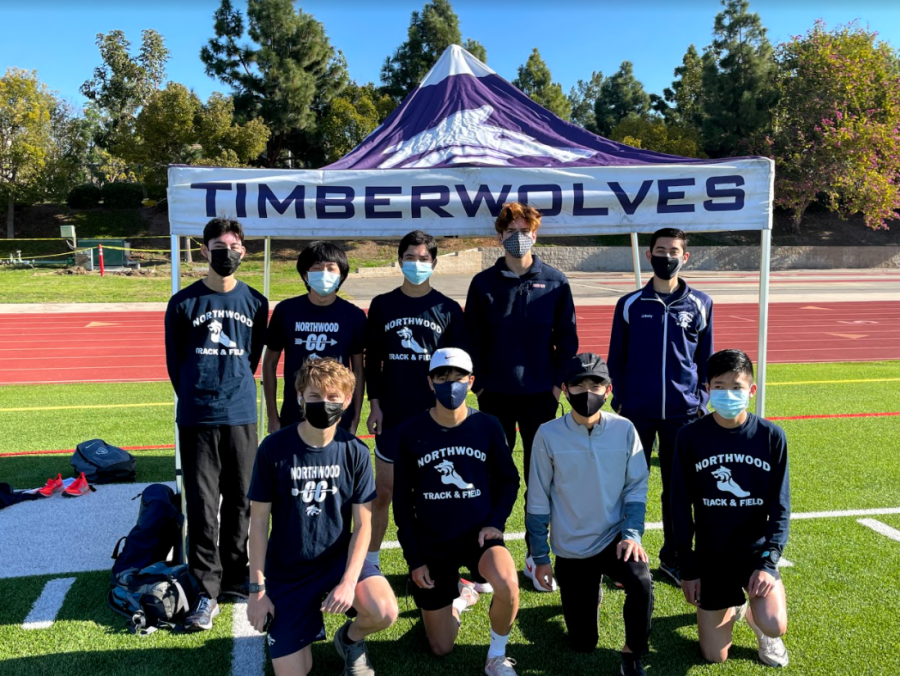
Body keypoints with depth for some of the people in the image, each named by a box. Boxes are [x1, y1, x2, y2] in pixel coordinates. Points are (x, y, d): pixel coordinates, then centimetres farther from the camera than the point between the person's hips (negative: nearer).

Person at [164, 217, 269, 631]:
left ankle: (235, 578, 25)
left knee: (241, 502, 10)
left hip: (241, 416, 2)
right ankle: (207, 592, 9)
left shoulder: (255, 303, 6)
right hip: (196, 418, -2)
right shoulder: (184, 303, 0)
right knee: (201, 507, 1)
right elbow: (175, 361, 7)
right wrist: (196, 398, 10)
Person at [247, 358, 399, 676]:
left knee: (384, 612, -27)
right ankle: (307, 619, 30)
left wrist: (349, 581, -20)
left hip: (339, 558, 1)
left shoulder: (355, 452, -9)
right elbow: (258, 520, -7)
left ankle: (350, 638, 9)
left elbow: (363, 524, -7)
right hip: (286, 570, 0)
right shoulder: (274, 448, -13)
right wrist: (257, 588, -7)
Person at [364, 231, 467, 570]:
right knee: (383, 491, 6)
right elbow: (372, 360, 7)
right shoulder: (382, 305, 5)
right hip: (392, 414, 1)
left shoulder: (448, 309, 3)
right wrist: (374, 404, 1)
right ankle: (370, 561, 20)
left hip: (435, 415, 0)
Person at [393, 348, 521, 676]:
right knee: (441, 648, 8)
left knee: (507, 584, -34)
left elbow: (509, 479, 6)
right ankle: (459, 597, 42)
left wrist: (496, 521, -10)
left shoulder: (487, 426, -7)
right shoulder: (411, 432, -8)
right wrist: (413, 558, -3)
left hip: (478, 534, 0)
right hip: (431, 544, 1)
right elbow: (402, 501, -1)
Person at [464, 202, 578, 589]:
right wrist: (480, 381, -2)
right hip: (495, 394, 0)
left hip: (540, 393, 0)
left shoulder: (555, 282, 1)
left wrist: (560, 380, -3)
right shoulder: (484, 283, 2)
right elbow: (473, 337, 5)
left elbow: (567, 336, 4)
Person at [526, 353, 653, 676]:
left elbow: (636, 488, -1)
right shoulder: (548, 435, -12)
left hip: (614, 538, 0)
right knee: (582, 645, 8)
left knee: (641, 582, -32)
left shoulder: (624, 430, -9)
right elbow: (538, 501, -5)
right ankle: (587, 593, 41)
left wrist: (632, 534, -16)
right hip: (571, 549, 0)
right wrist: (540, 557, -3)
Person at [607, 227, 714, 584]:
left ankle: (673, 556, 25)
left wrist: (701, 401, 4)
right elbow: (616, 358, 7)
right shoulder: (630, 304, 2)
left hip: (683, 413, 1)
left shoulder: (700, 304, 5)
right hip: (637, 412, -1)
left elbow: (706, 358, 11)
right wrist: (619, 401, 2)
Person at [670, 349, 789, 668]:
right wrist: (687, 567, -3)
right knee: (715, 655, 2)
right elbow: (680, 507, -3)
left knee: (774, 627, -25)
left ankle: (754, 611, 13)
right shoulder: (690, 437, -10)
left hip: (756, 548, 0)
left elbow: (780, 507, -4)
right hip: (711, 555, 0)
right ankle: (732, 605, 34)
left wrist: (768, 562, -15)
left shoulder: (771, 436, -9)